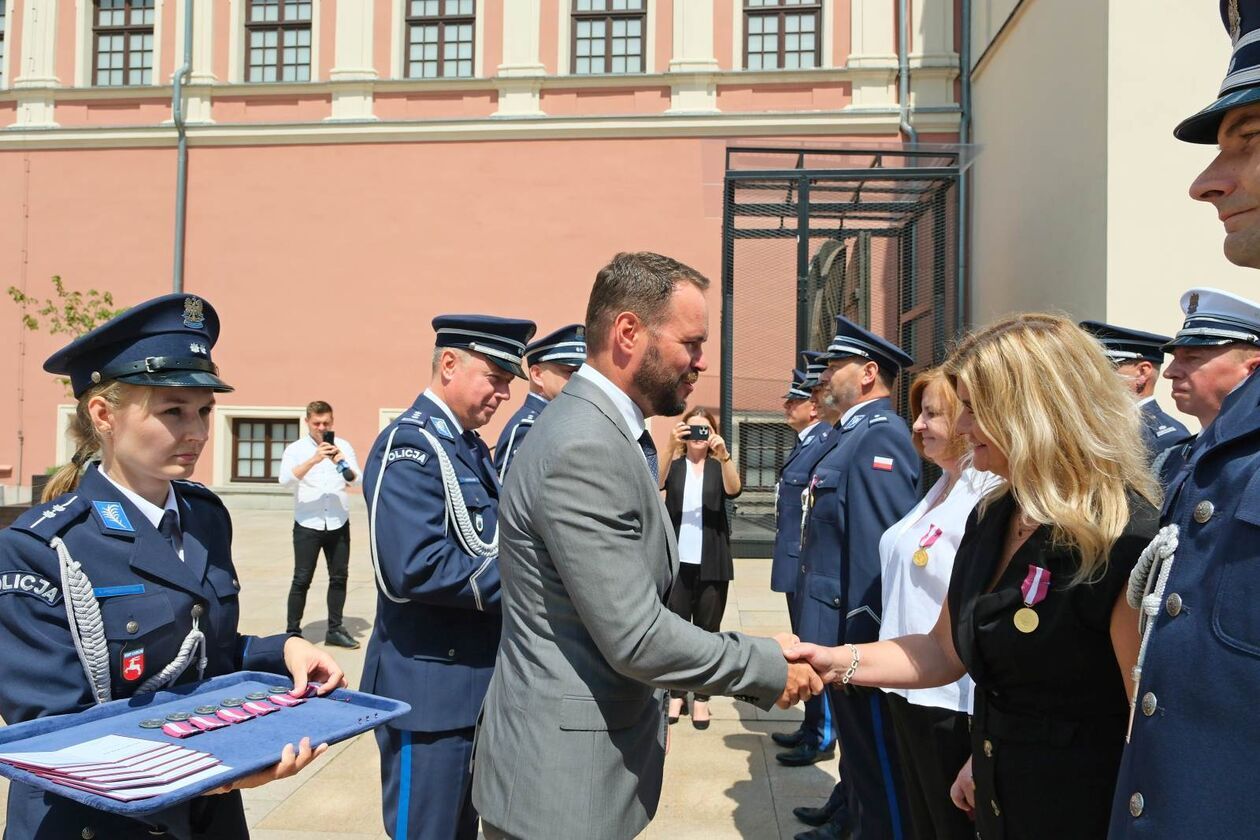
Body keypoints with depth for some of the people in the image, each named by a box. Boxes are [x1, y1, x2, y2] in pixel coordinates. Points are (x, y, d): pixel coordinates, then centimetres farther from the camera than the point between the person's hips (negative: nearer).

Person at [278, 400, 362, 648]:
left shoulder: (343, 446, 6)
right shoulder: (296, 449, 0)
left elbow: (357, 479, -3)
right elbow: (285, 480, -17)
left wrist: (341, 463, -24)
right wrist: (313, 460, -29)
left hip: (338, 523, 3)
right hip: (307, 524, -3)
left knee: (339, 576, 8)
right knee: (302, 579, -1)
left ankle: (335, 629, 19)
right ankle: (292, 632, 8)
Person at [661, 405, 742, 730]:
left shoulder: (720, 466, 6)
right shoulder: (674, 464, 5)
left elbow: (734, 490, -15)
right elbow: (656, 483, -17)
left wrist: (724, 455, -30)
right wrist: (670, 447, -32)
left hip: (712, 563, 0)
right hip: (676, 560, 0)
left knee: (708, 630, 6)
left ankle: (702, 698, 14)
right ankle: (676, 693, 17)